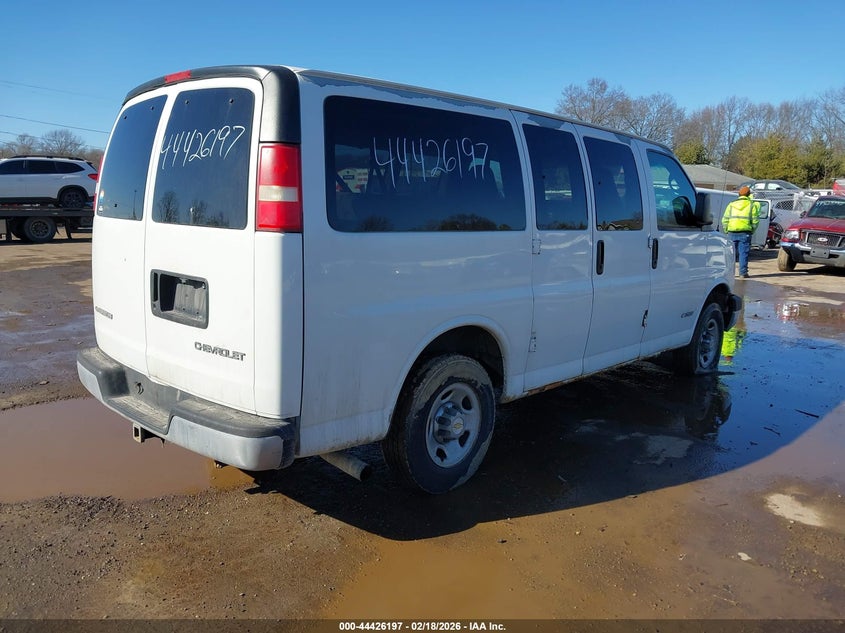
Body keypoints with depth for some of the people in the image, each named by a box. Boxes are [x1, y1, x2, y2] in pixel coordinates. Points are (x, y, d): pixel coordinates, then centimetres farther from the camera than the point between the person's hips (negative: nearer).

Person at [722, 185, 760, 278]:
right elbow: (755, 220, -1)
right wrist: (752, 230, 11)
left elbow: (725, 220, 7)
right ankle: (743, 272, -2)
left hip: (732, 232, 2)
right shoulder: (752, 205, 3)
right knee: (743, 253, 0)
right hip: (745, 233, -2)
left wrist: (726, 230, 14)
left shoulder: (731, 205, 10)